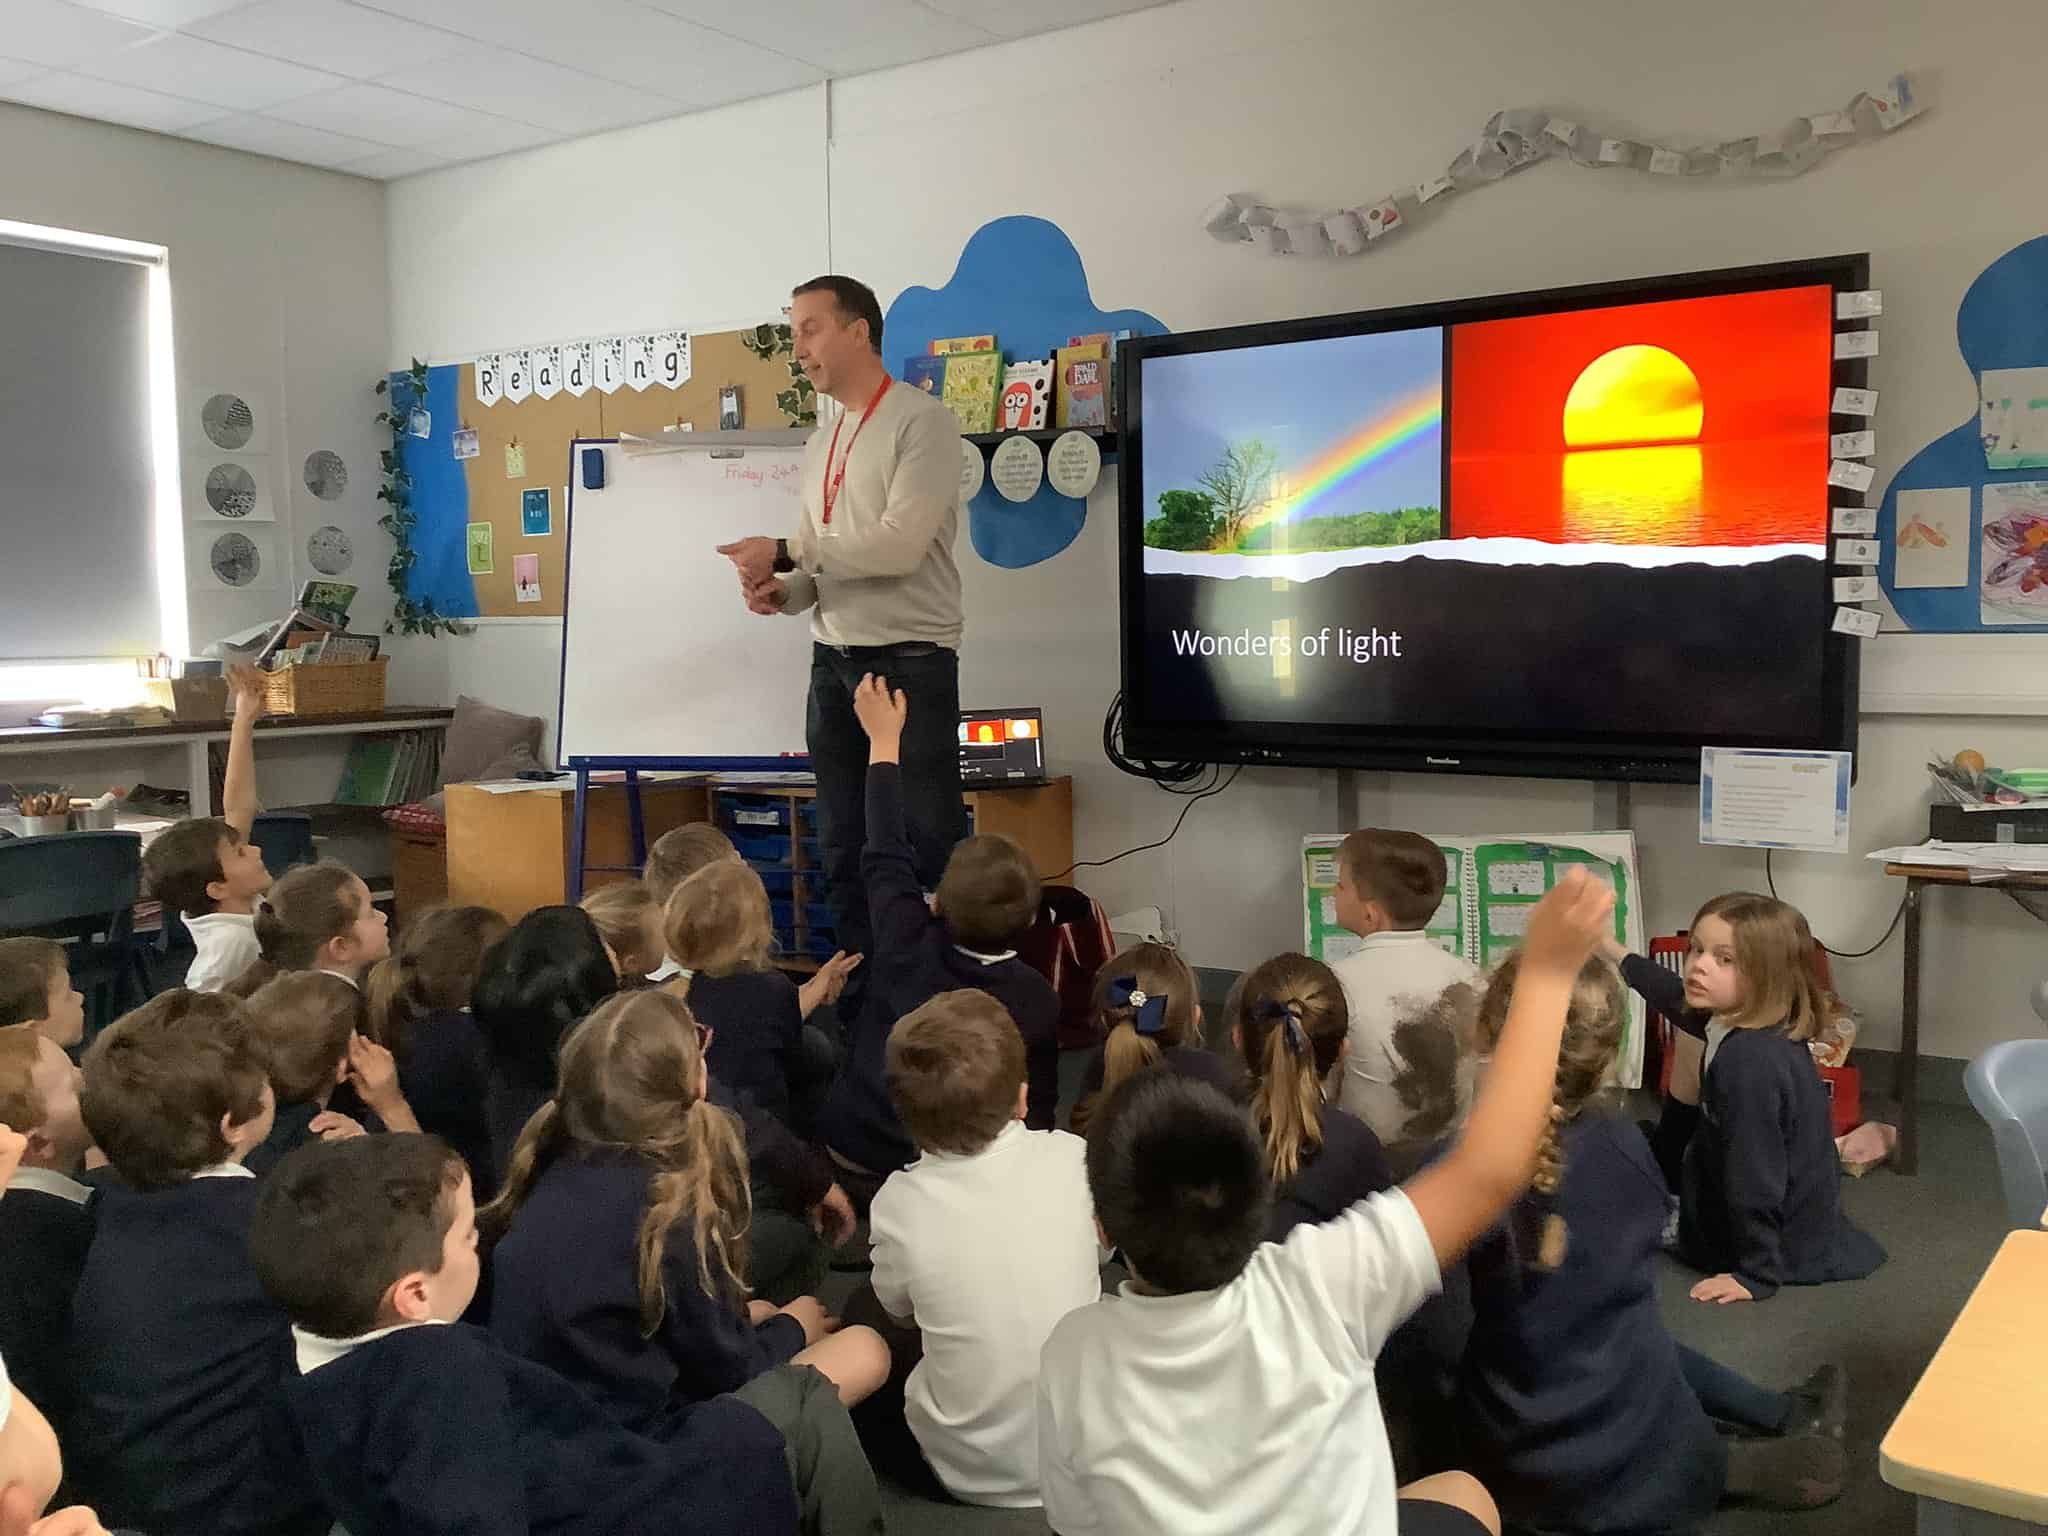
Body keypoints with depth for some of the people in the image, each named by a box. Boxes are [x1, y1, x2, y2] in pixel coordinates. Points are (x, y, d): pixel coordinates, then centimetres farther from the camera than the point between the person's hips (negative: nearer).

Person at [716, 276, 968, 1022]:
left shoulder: (923, 421, -8)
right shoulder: (820, 444, 16)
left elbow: (899, 545, -19)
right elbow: (826, 565, 16)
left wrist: (785, 552, -14)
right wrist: (782, 591, -5)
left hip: (910, 659, -7)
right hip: (833, 661, 8)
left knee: (930, 846, -2)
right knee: (843, 846, 11)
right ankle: (860, 996, 22)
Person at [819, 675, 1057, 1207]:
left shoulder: (906, 946, -20)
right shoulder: (1036, 1000, -21)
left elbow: (886, 855, -2)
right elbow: (1038, 1108, -7)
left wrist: (884, 738, 8)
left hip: (851, 1158, 1)